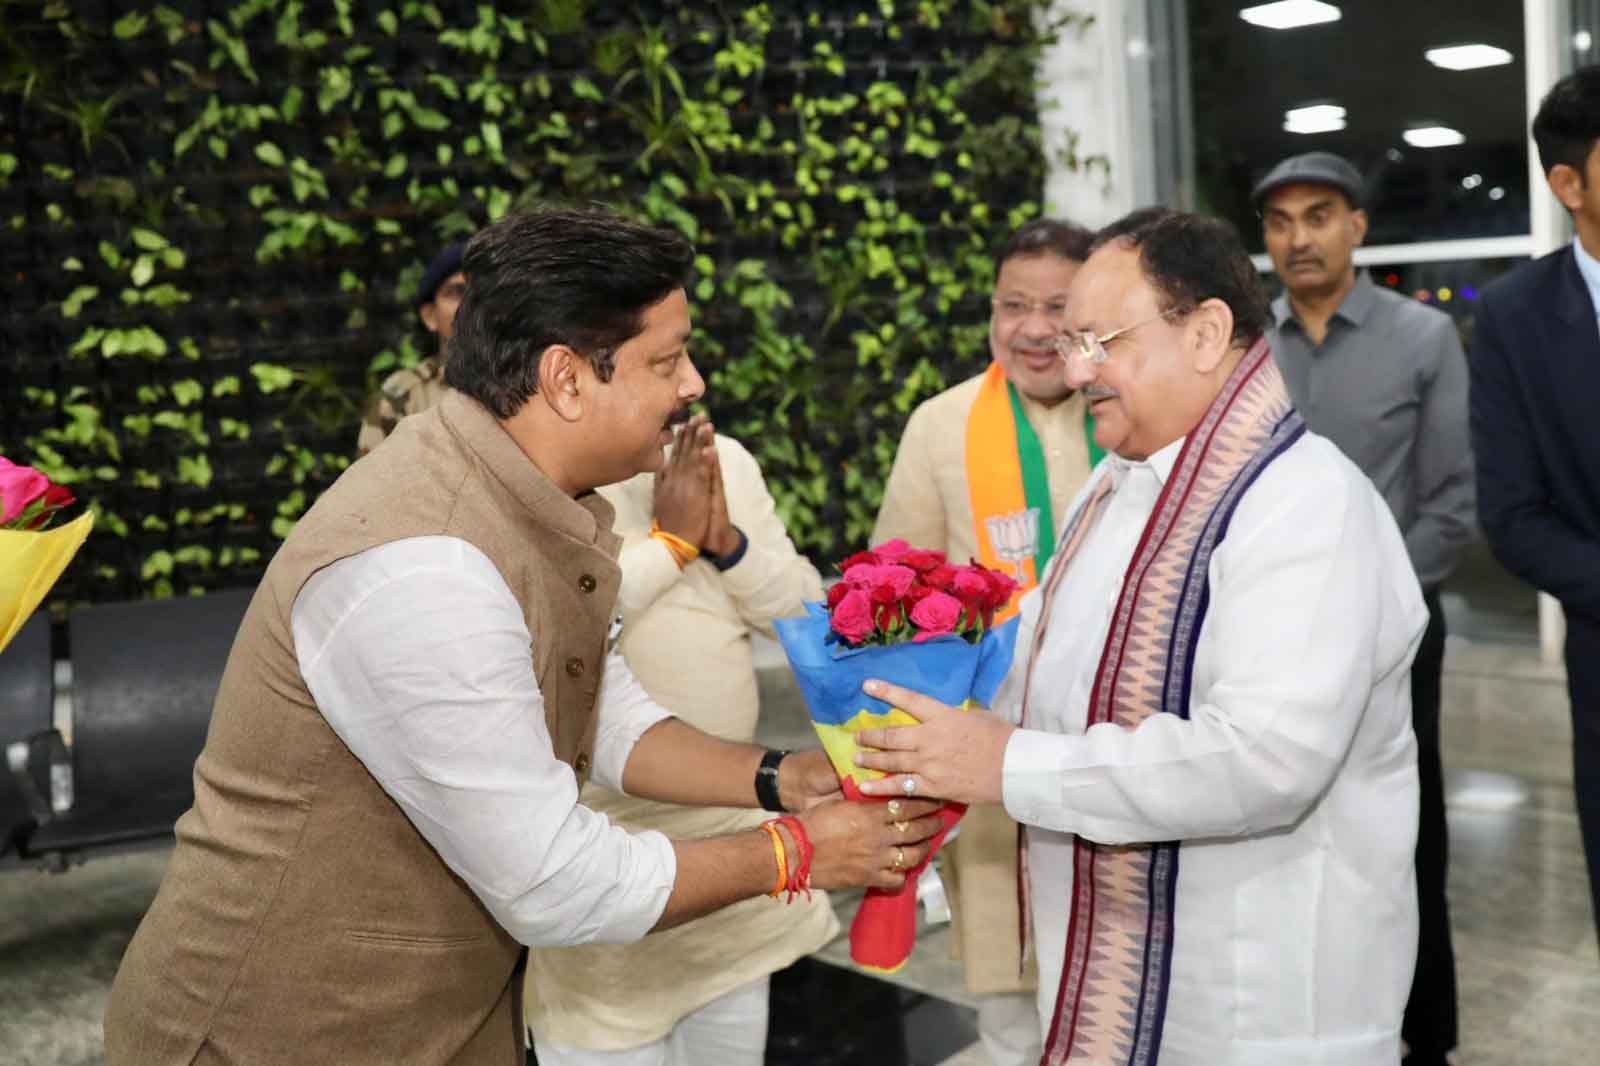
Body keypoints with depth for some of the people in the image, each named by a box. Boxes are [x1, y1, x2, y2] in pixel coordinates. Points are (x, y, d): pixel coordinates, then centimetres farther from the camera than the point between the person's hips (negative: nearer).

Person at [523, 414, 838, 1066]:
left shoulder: (724, 463, 4)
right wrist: (670, 540, -20)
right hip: (598, 840, -6)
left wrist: (727, 543, -13)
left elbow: (806, 612, 4)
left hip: (729, 816, 6)